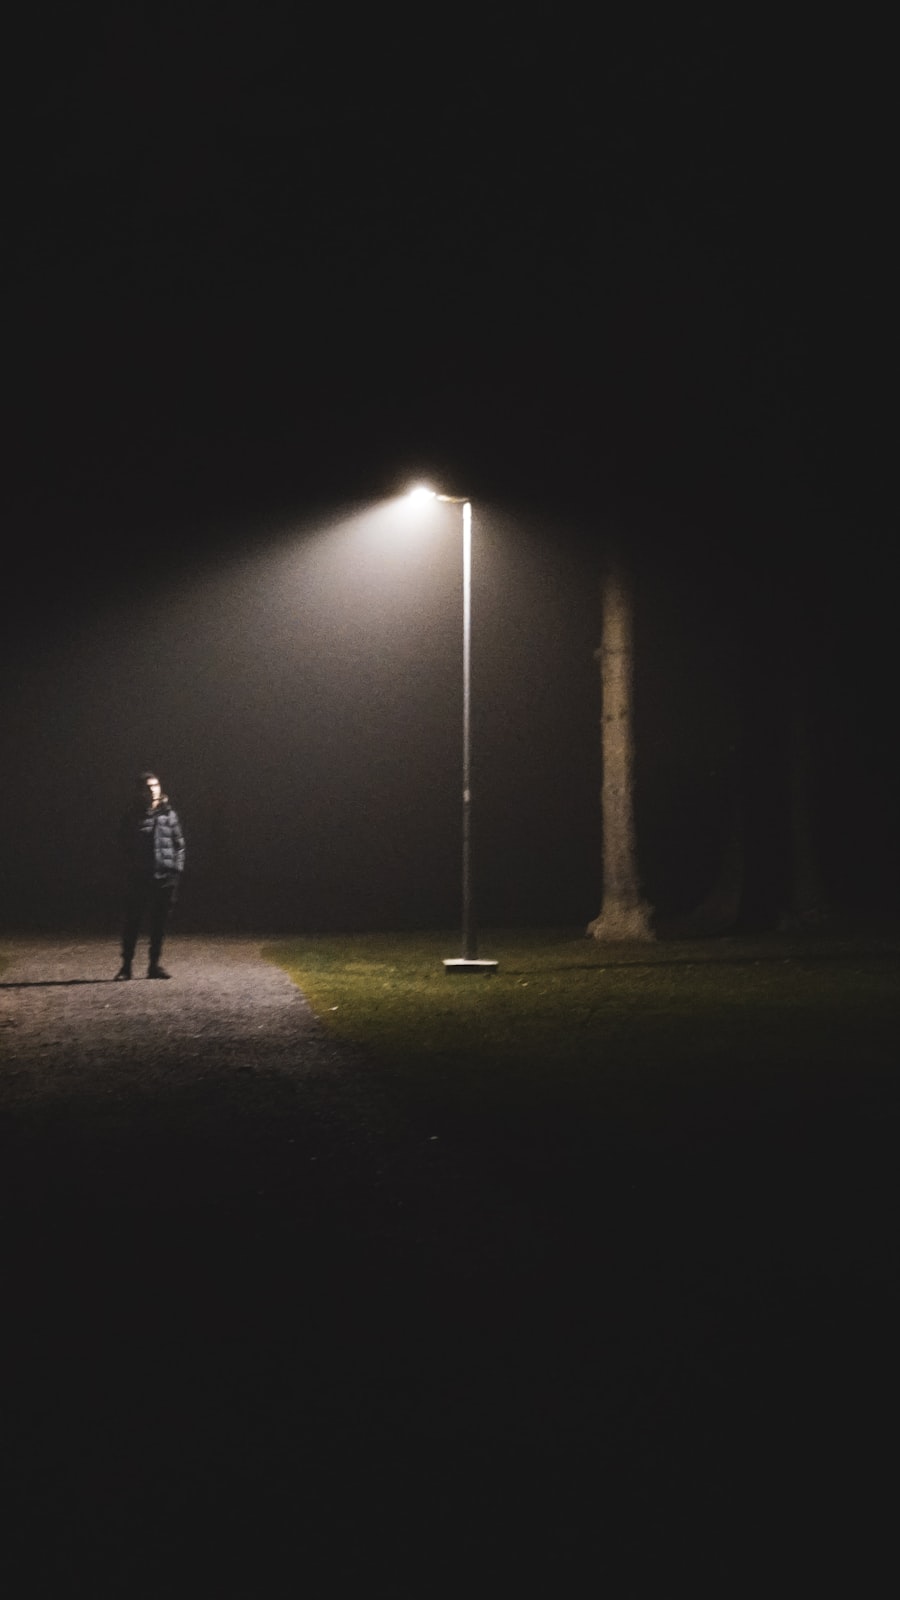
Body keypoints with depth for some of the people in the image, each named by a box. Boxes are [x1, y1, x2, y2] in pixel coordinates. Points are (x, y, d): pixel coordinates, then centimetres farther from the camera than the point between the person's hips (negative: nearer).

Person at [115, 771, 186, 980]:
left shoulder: (169, 814, 6)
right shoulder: (131, 816, 2)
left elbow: (179, 843, 9)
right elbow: (124, 846, 3)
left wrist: (177, 869, 1)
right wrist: (130, 869, -5)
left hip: (165, 877, 2)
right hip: (138, 877, -2)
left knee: (159, 923, 6)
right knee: (132, 921, 0)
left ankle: (154, 965, 15)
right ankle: (126, 965, 8)